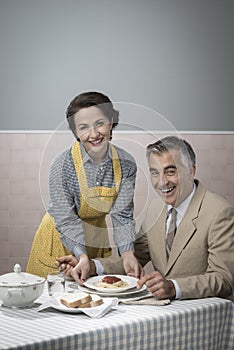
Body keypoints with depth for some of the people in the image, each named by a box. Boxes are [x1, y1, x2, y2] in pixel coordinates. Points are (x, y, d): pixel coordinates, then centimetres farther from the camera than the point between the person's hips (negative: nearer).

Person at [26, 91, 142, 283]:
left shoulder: (126, 164, -14)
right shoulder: (63, 165, -24)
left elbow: (122, 215, -14)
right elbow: (65, 219, -23)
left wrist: (127, 252, -30)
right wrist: (82, 256, -38)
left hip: (97, 236, 3)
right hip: (61, 241, -3)